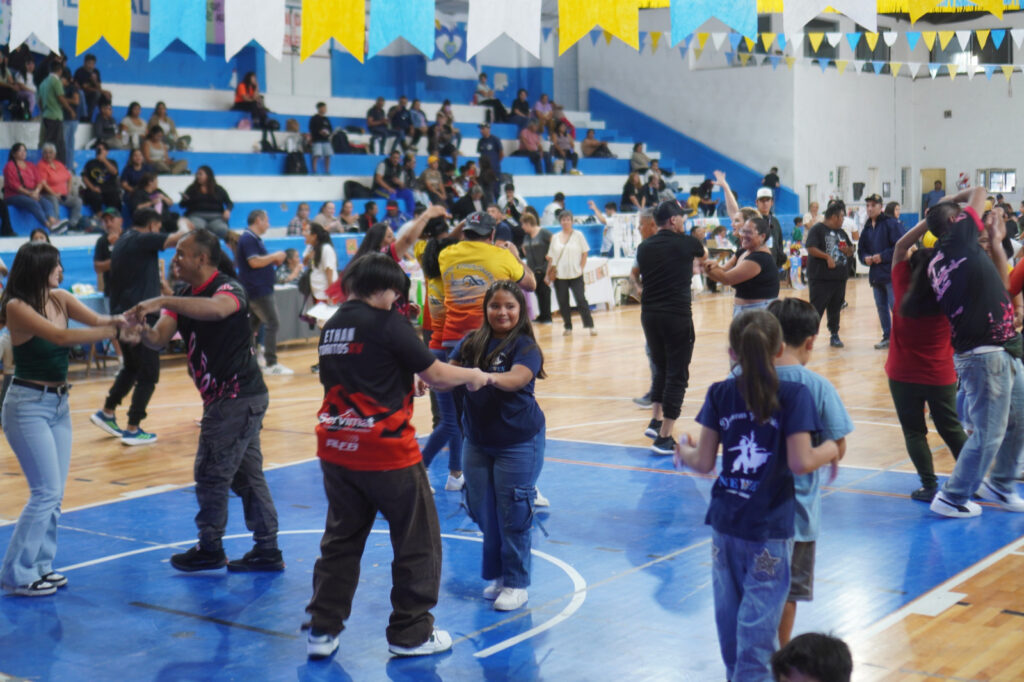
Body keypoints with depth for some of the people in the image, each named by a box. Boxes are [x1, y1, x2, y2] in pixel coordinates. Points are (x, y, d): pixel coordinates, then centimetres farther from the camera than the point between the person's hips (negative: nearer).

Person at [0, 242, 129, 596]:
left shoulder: (59, 298, 4)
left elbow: (96, 320, -6)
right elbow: (62, 337, -26)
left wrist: (118, 319, -27)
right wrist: (112, 331, -28)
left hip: (59, 403, 7)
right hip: (28, 405, -7)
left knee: (54, 493, 9)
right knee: (46, 491, -9)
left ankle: (38, 566, 20)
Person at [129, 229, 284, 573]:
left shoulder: (230, 288, -16)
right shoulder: (183, 295, 11)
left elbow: (217, 308, -42)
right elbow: (160, 339, 0)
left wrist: (162, 301, -42)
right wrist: (143, 330, -23)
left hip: (238, 397, -10)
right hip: (226, 398, 10)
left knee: (211, 473, -2)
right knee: (246, 474, 13)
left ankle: (210, 550, 13)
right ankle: (267, 551, 20)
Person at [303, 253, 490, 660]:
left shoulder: (331, 328, 10)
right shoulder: (388, 325, -11)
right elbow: (436, 375, -11)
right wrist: (473, 375, 7)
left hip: (336, 450, 7)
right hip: (386, 451, -7)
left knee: (341, 540, 16)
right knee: (419, 541, 8)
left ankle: (322, 630, 15)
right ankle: (411, 633, 15)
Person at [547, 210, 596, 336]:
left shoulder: (578, 235, 2)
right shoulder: (555, 238, 9)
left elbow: (584, 253, 2)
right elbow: (551, 257, 11)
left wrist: (581, 268, -6)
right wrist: (550, 273, 3)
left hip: (575, 275, -3)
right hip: (559, 275, 3)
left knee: (581, 300, -8)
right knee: (563, 302, 4)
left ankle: (590, 325, -3)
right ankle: (567, 327, 14)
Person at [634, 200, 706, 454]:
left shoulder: (644, 246, 6)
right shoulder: (685, 243, -3)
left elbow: (636, 274, 23)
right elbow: (704, 255, 20)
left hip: (649, 314, 5)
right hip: (677, 315, -5)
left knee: (661, 368, 24)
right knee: (677, 375, 1)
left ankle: (655, 421, 21)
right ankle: (664, 438, 0)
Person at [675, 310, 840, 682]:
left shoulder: (720, 394, -2)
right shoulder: (794, 395, -11)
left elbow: (704, 463, -1)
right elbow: (801, 462, -16)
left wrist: (685, 453, 20)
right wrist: (830, 450, 4)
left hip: (725, 521, 4)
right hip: (770, 527, -4)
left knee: (729, 610, 18)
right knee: (760, 618, 0)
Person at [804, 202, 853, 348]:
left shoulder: (841, 232, 18)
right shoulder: (817, 229, -4)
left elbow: (851, 252, 25)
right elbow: (811, 249, -16)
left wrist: (848, 250, 3)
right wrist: (827, 257, -21)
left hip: (840, 278, 7)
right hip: (820, 278, -7)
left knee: (835, 308, 11)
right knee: (816, 308, -7)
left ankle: (834, 335, 18)